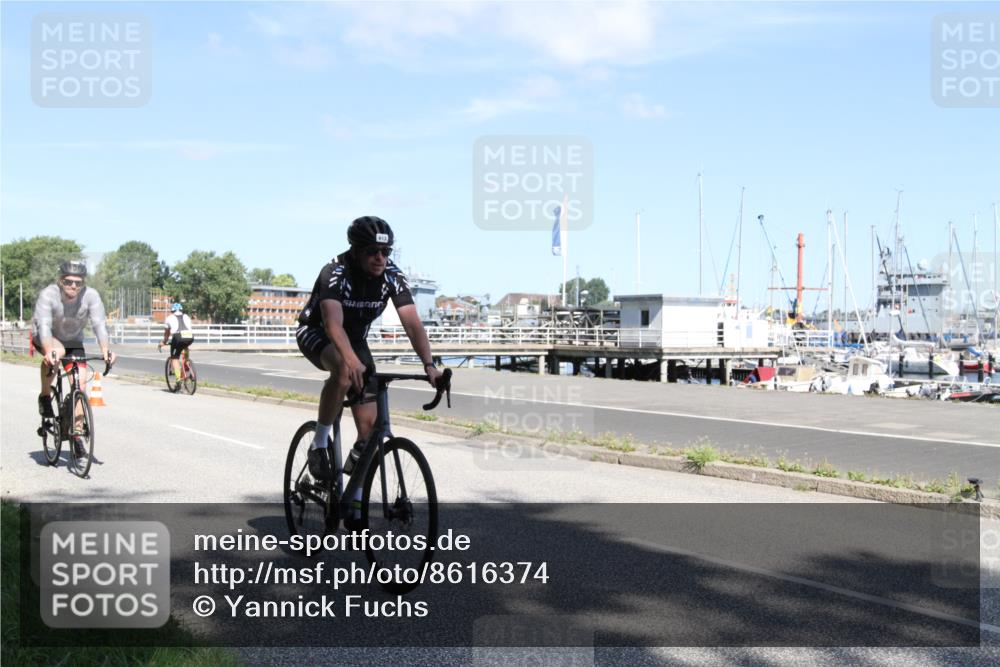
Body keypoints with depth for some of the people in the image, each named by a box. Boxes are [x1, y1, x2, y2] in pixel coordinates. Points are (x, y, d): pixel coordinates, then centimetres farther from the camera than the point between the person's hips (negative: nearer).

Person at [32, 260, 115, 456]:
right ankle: (45, 396, -13)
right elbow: (43, 325, -42)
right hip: (45, 338, -3)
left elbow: (99, 324, -34)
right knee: (57, 351, -37)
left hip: (73, 341, 3)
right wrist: (49, 351, -59)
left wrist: (105, 349, -52)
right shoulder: (48, 295, -30)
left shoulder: (91, 296, -25)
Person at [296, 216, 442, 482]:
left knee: (370, 424, -6)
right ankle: (319, 445, -22)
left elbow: (413, 323, -26)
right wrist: (352, 360, -62)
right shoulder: (335, 272, -31)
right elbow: (333, 323, -45)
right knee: (345, 371, -41)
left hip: (355, 338, 5)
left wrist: (429, 365, -41)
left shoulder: (393, 276, -19)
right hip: (316, 333, -4)